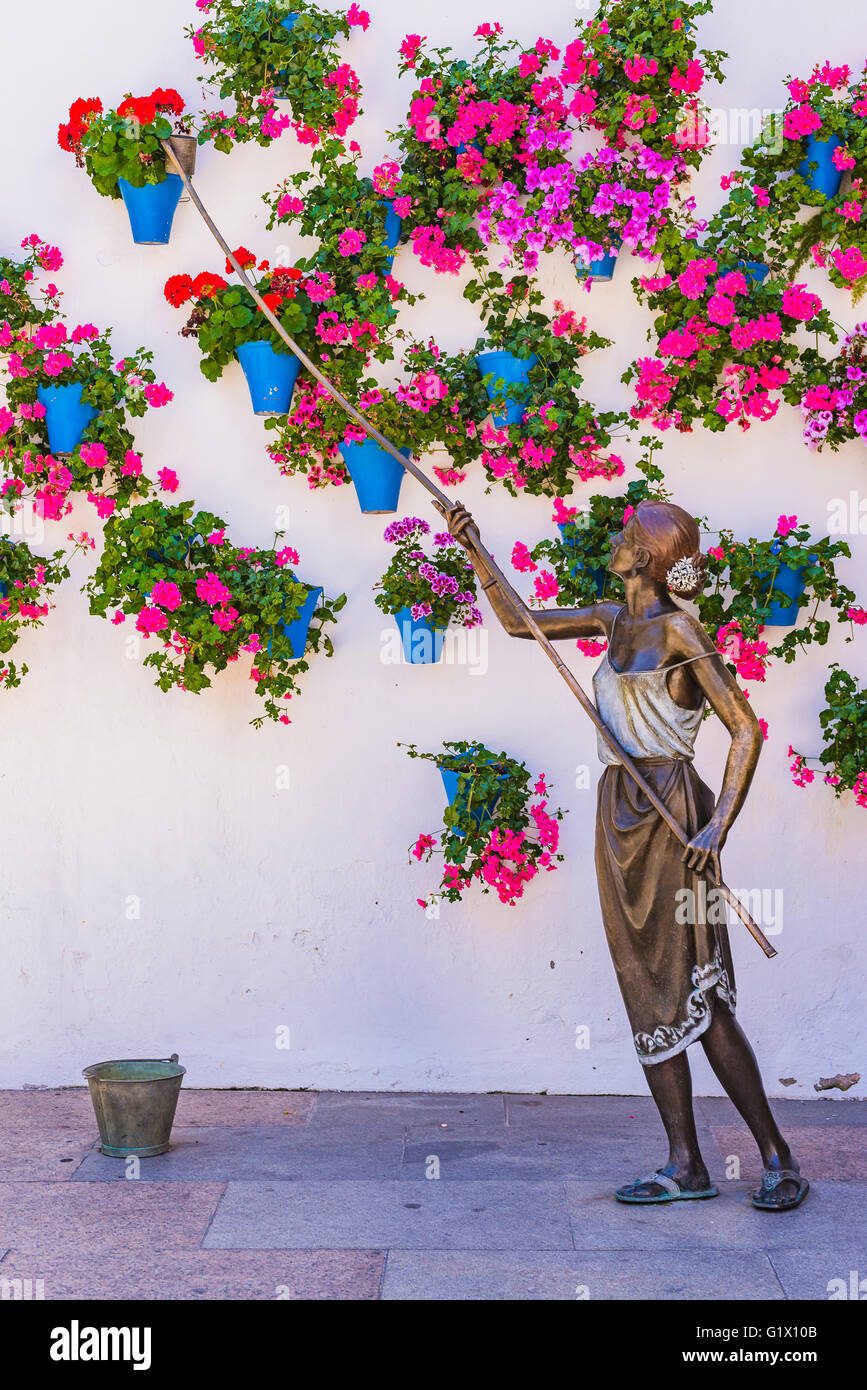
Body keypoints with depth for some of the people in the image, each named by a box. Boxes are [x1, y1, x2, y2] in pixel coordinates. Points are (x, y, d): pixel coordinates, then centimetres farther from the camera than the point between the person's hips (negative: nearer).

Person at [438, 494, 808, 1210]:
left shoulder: (679, 628, -8)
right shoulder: (616, 621, 14)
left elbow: (746, 728, -11)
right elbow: (518, 620, 23)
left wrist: (717, 828, -20)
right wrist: (475, 551, 13)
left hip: (672, 815, -7)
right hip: (620, 816, 8)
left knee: (695, 994, -8)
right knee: (648, 995, 6)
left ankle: (779, 1158, 3)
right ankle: (686, 1166, 12)